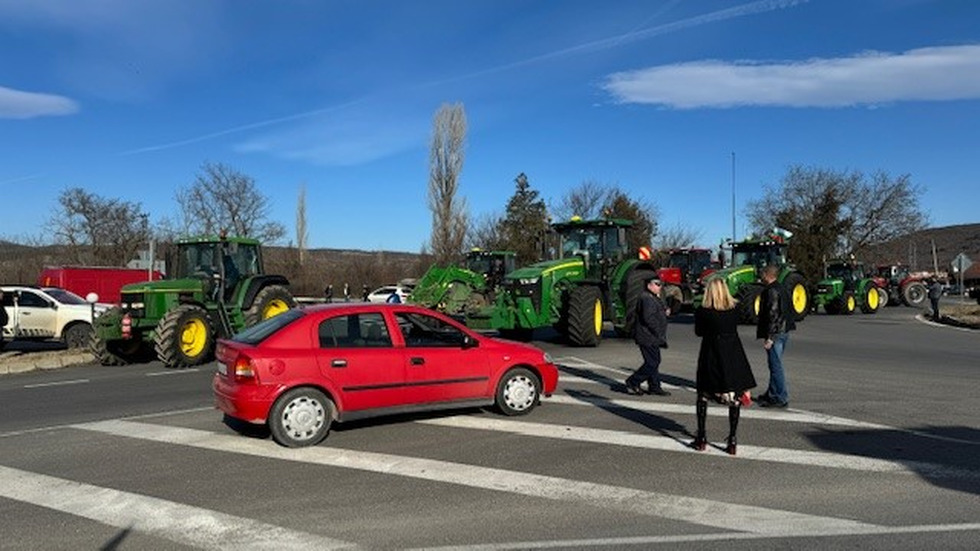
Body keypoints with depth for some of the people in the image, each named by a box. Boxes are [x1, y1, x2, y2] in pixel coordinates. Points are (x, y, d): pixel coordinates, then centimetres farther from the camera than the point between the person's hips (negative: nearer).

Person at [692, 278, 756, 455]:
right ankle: (732, 441, 8)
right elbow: (734, 329, 9)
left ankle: (701, 438, 13)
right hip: (733, 356, 2)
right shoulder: (734, 310, -2)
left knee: (703, 396, 12)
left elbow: (698, 332, 3)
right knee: (735, 399, 9)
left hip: (711, 356, -1)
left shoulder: (702, 311, -9)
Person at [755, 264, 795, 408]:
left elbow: (772, 314, -21)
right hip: (784, 332, 10)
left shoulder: (771, 291, -16)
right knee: (775, 365, 18)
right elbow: (789, 310, 20)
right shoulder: (782, 289, 15)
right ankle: (772, 394, 27)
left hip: (776, 333, -10)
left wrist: (769, 337, -21)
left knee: (776, 366, -5)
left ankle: (781, 398, -1)